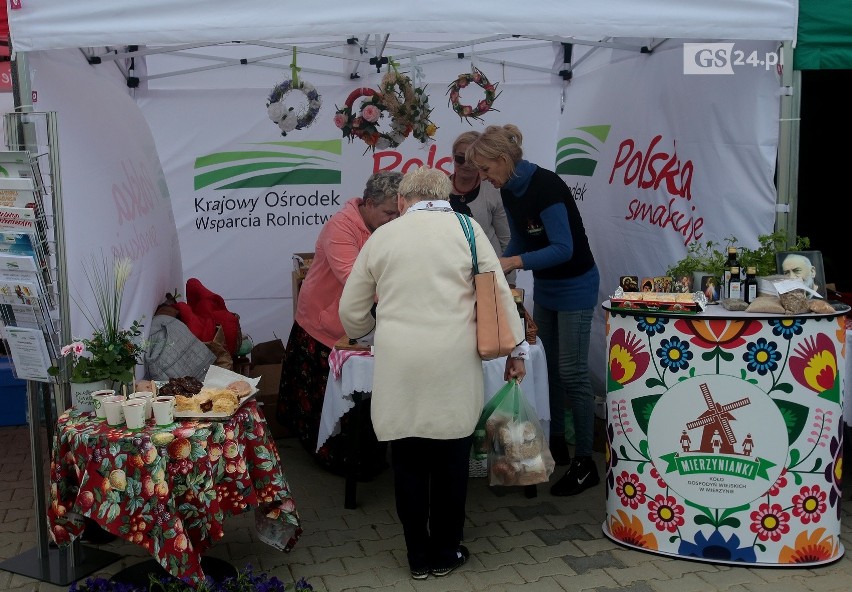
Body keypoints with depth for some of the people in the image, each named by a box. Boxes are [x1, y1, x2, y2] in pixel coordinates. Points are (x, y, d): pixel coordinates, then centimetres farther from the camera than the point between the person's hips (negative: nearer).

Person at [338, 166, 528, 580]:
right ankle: (445, 553, 24)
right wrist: (515, 349, 12)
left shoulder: (381, 236, 9)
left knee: (409, 461, 11)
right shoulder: (465, 229, 5)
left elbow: (351, 311, 15)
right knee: (451, 459, 12)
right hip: (453, 363, -1)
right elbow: (498, 293, 2)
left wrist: (364, 332, 36)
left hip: (398, 364, 1)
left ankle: (418, 557, 23)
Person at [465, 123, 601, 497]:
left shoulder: (545, 186, -26)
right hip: (545, 287, 9)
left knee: (572, 372, -6)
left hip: (575, 287, -9)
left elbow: (563, 248, -30)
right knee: (547, 366, 13)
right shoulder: (509, 192, 0)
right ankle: (556, 444, 26)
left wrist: (514, 263, -36)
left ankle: (585, 463, 2)